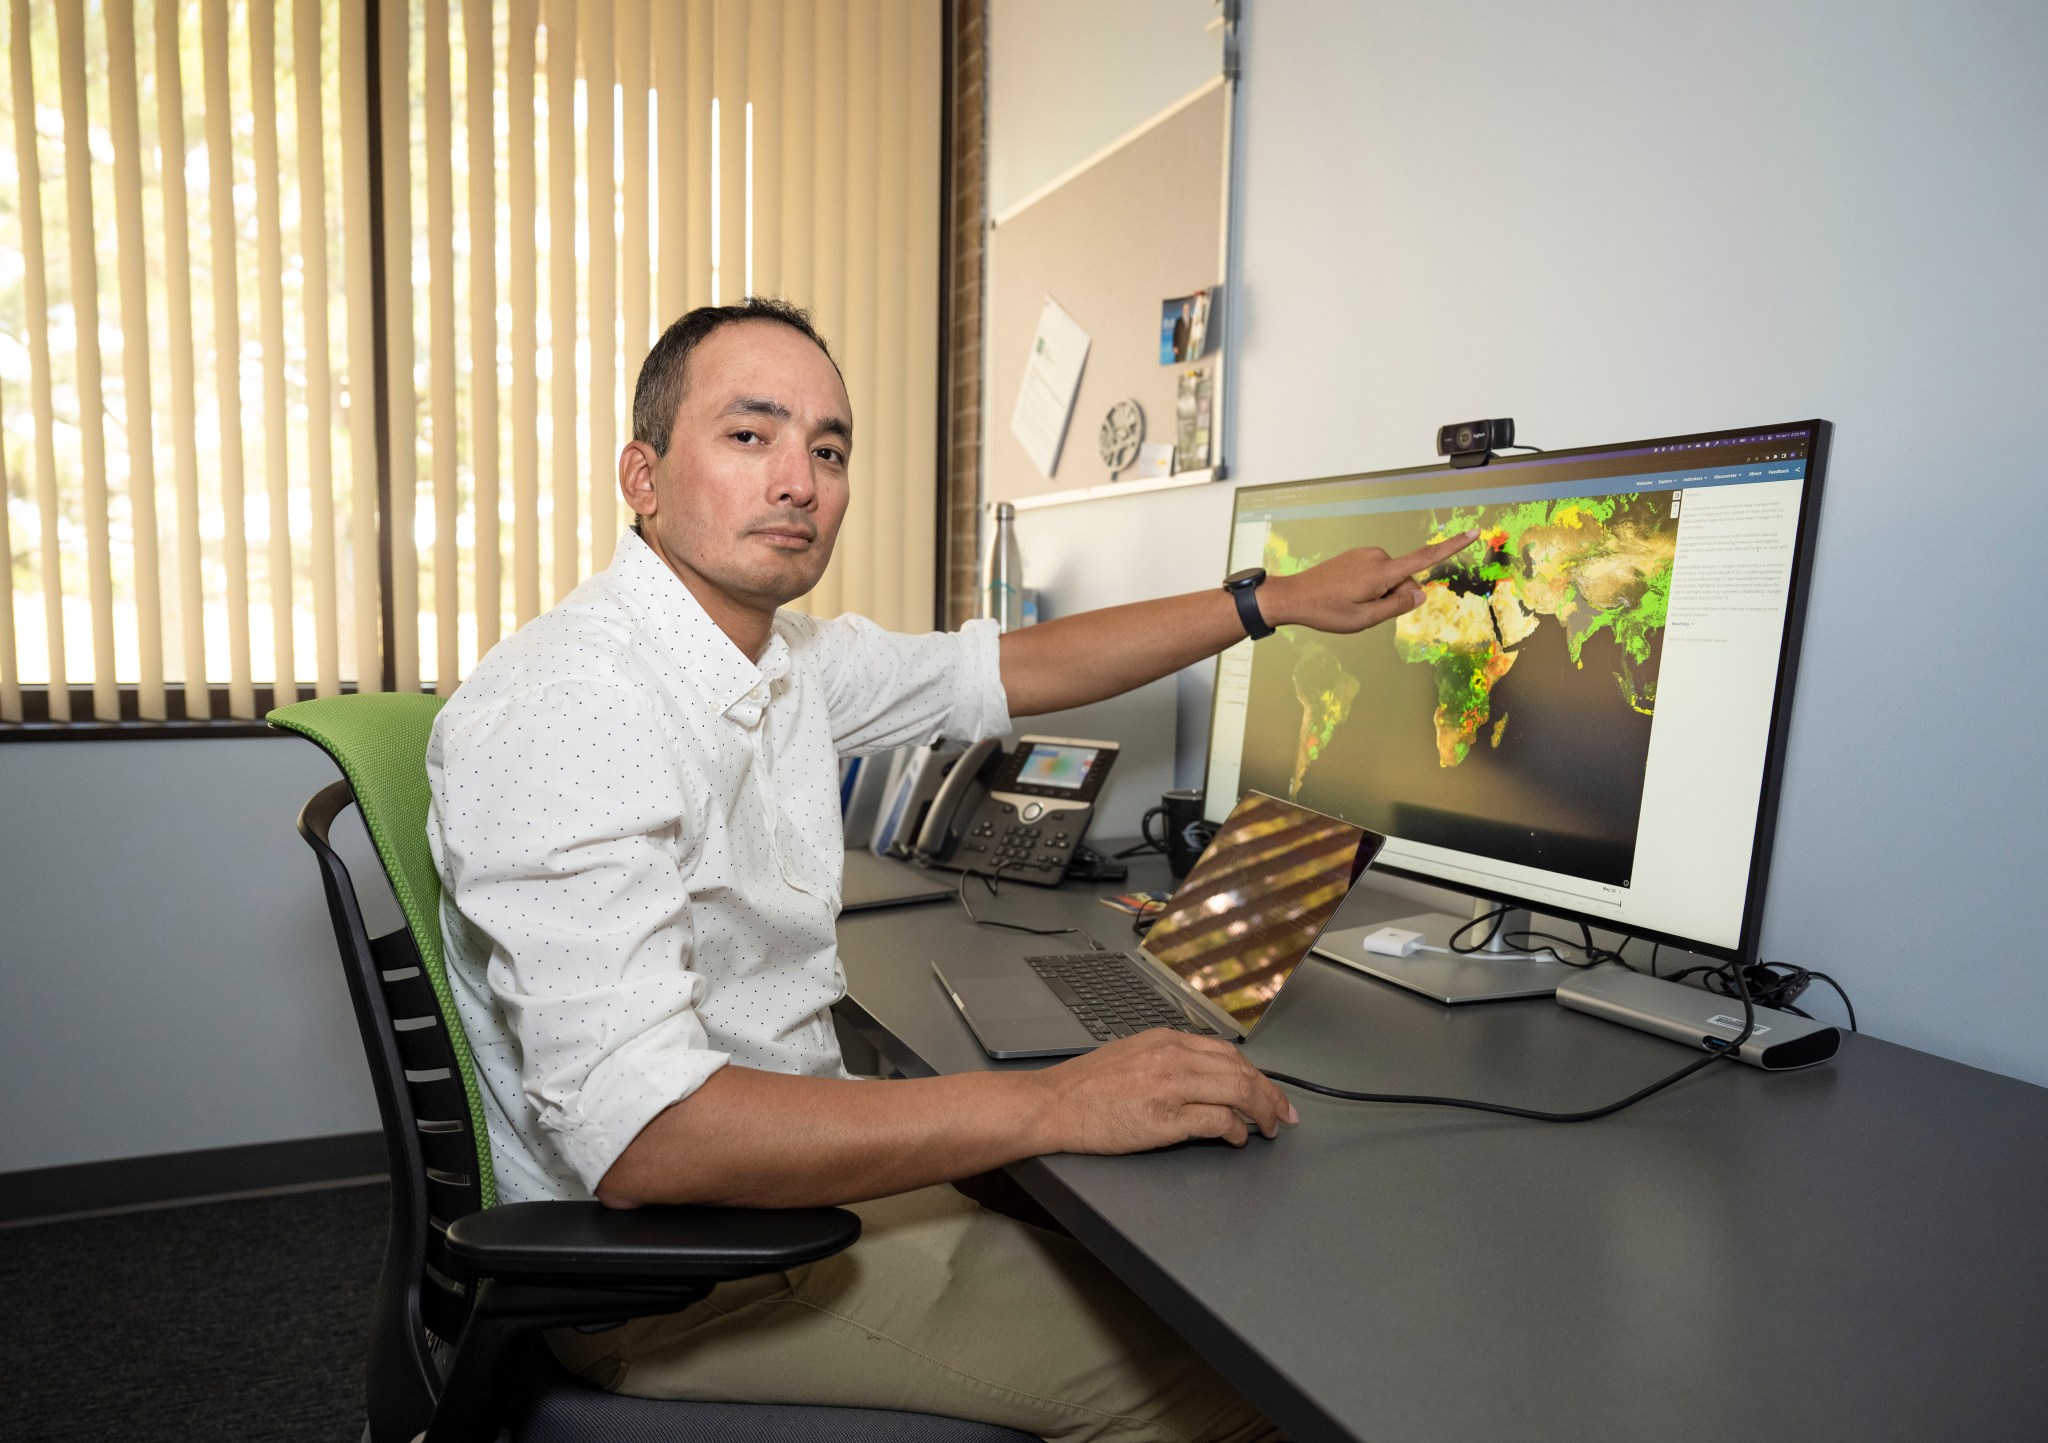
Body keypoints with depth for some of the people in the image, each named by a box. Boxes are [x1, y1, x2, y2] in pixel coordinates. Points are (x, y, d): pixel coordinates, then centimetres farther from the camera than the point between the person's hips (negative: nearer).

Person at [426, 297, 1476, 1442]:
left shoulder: (785, 652, 1)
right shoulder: (562, 711, -26)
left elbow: (1012, 669, 12)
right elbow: (637, 1132, -33)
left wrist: (1281, 601, 14)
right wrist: (1053, 1105, -33)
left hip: (791, 1153, 8)